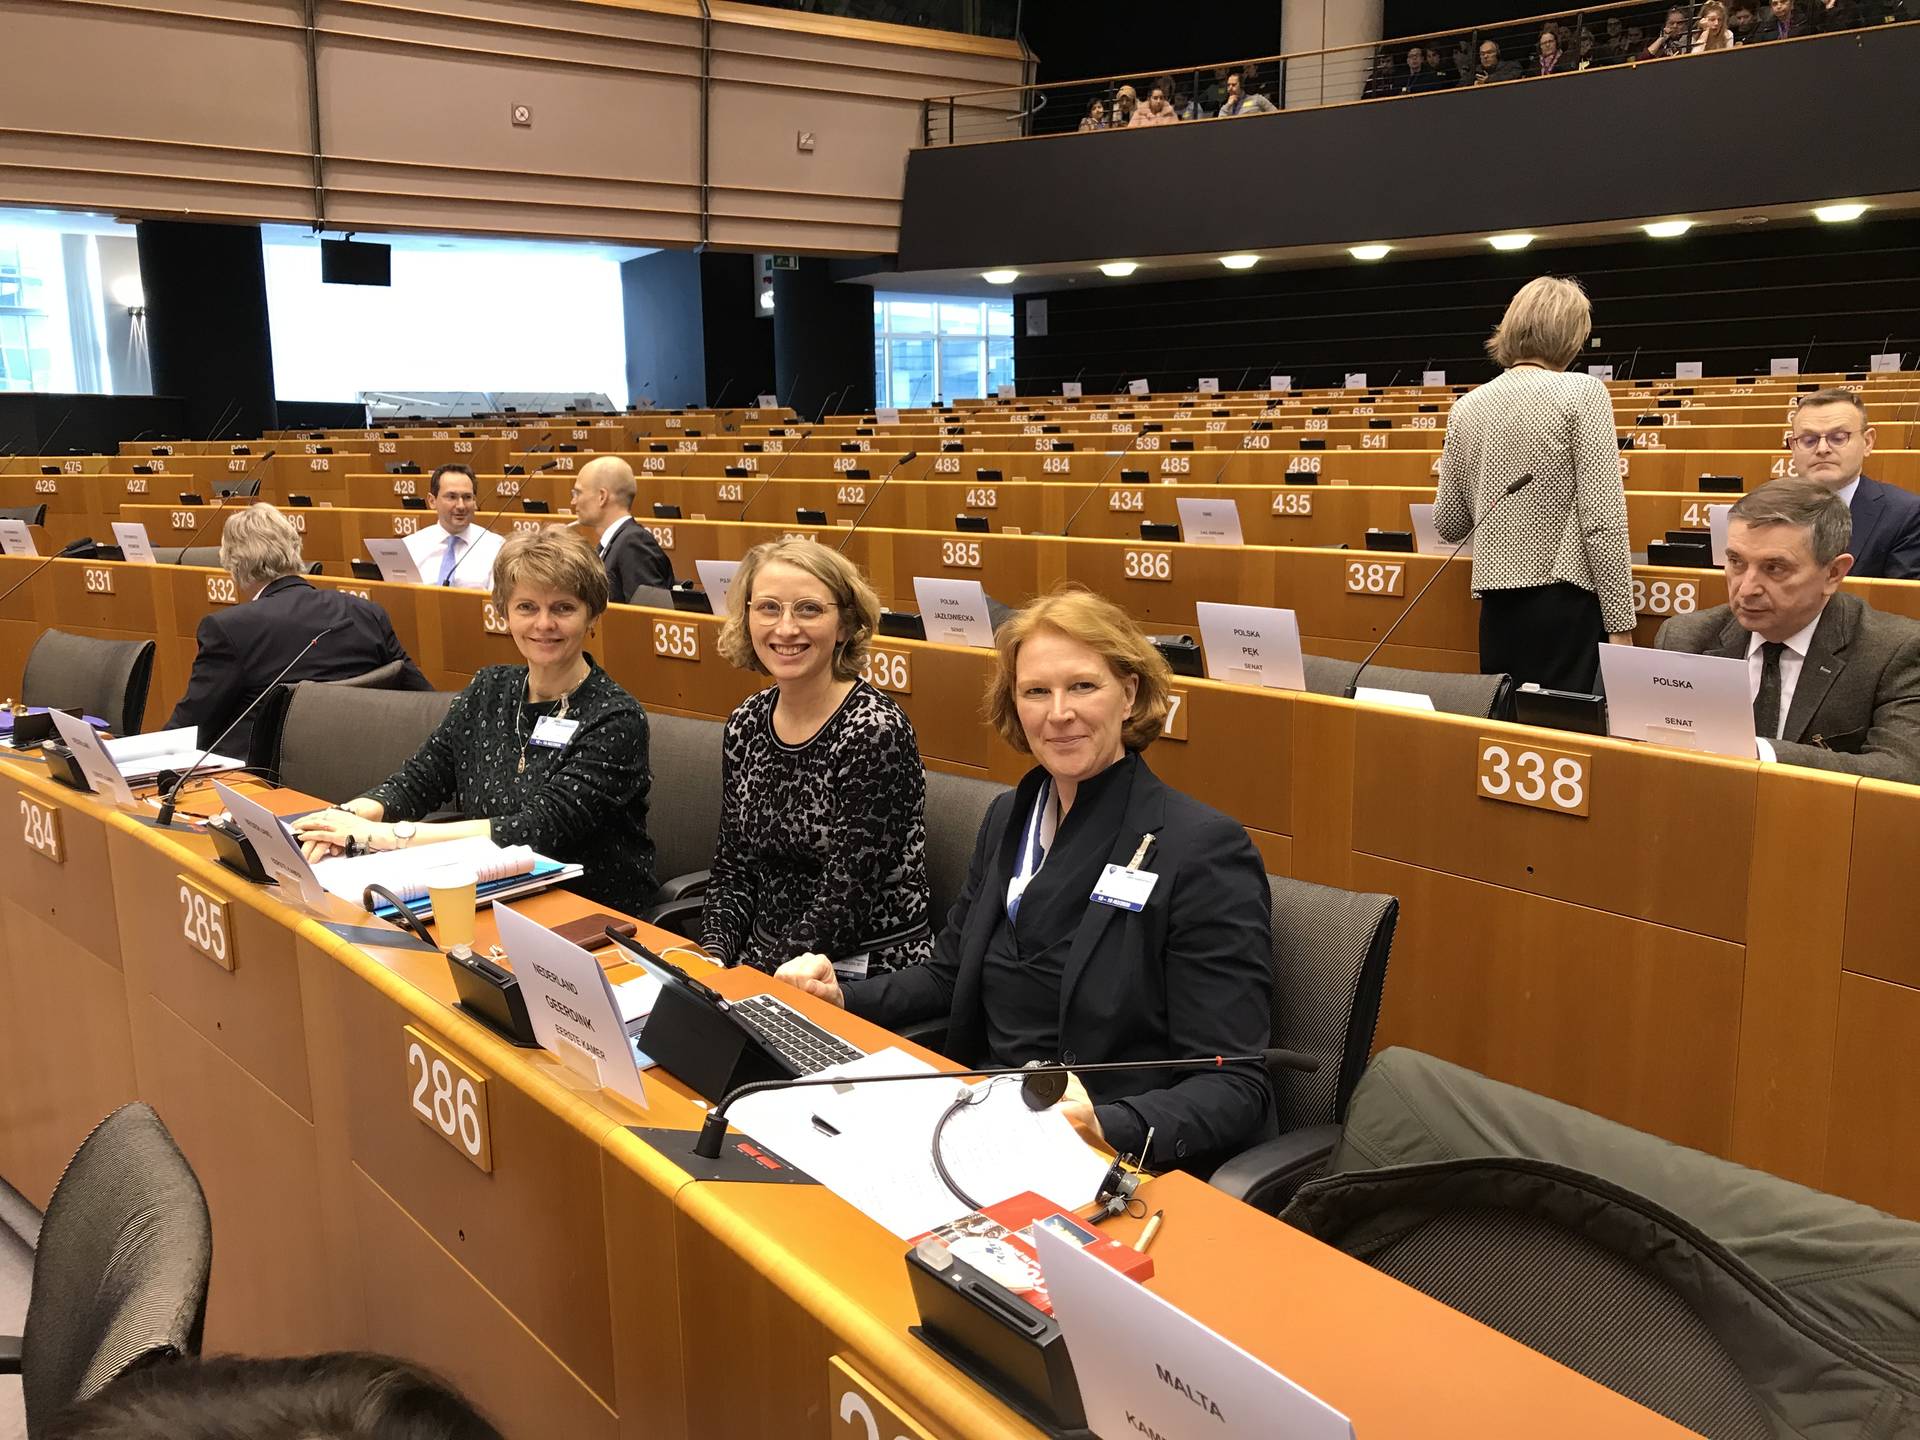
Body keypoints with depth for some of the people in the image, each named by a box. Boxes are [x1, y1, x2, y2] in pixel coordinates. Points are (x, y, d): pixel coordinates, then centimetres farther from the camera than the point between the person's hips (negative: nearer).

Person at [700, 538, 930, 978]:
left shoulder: (874, 731, -16)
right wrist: (712, 958, -6)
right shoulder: (746, 723, 4)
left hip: (869, 973, -6)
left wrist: (754, 976, -18)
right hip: (763, 960, 6)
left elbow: (847, 898, -17)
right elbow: (732, 868, 10)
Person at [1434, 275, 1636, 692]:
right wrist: (1620, 624, -8)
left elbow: (1448, 525, 14)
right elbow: (1602, 518, -12)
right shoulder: (1583, 393, -6)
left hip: (1497, 604, 5)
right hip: (1565, 600, -5)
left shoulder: (1467, 407, 8)